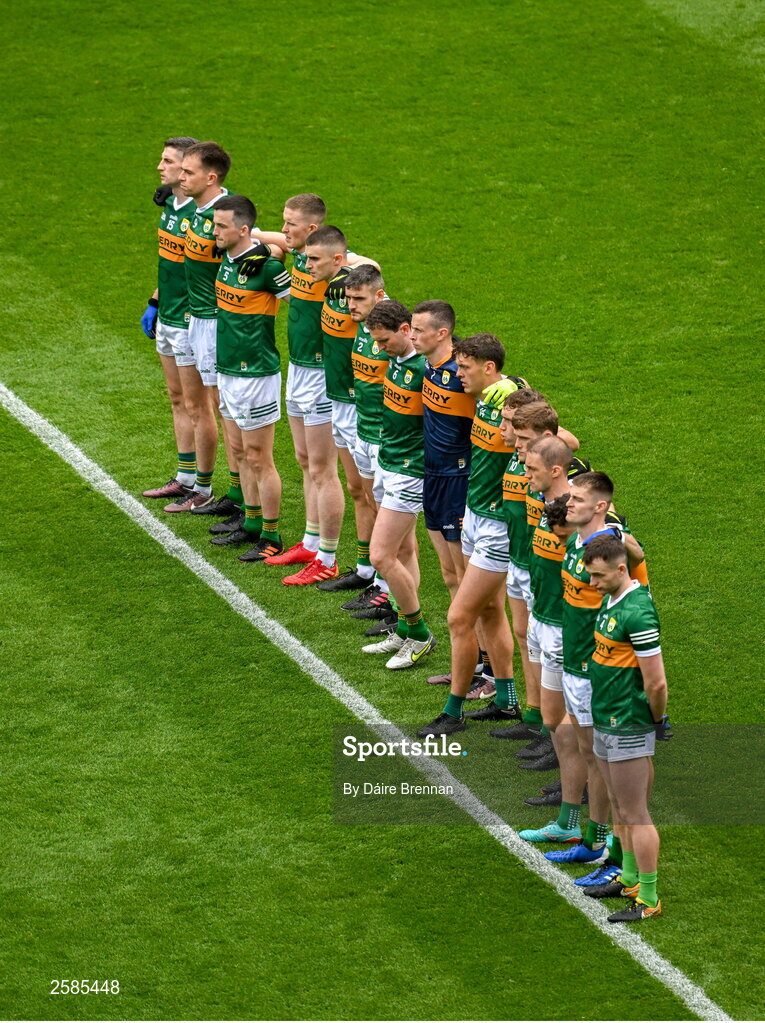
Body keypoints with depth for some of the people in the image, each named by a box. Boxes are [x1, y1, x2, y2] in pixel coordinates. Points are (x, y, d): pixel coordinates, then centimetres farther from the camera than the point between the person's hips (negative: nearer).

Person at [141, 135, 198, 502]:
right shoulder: (168, 204, 6)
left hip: (191, 322, -9)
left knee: (195, 404, 0)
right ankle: (183, 479, 25)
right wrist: (155, 303, 21)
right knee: (177, 398, 16)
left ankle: (198, 487, 9)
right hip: (166, 318, 9)